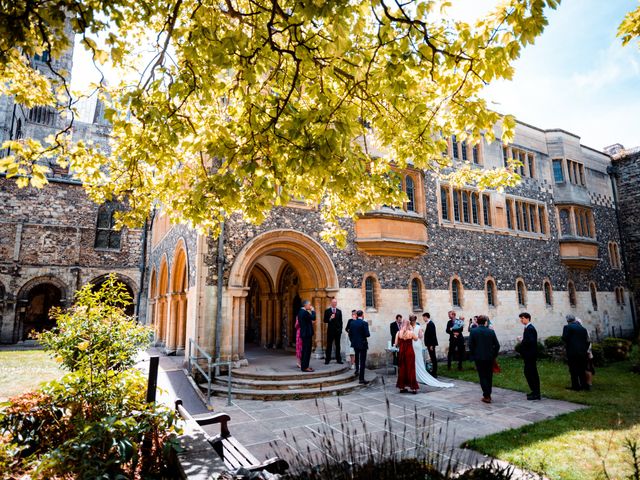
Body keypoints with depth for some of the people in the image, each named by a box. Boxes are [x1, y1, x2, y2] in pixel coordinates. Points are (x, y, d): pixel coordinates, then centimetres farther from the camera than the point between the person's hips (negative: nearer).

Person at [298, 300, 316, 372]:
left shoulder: (301, 311, 14)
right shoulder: (305, 312, -18)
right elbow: (313, 318, -21)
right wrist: (313, 310, -9)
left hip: (304, 333, 10)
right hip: (307, 334, -10)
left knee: (305, 350, 15)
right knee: (307, 350, -6)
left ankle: (303, 365, 21)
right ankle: (305, 367, -3)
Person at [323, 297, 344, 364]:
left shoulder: (339, 311, 10)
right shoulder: (327, 311, 2)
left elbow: (341, 321, 9)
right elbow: (325, 320, -2)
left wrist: (340, 329, 2)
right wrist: (330, 318, -19)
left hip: (338, 330, 2)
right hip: (330, 330, -2)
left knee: (338, 345, 6)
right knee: (329, 345, 0)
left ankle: (338, 359, 12)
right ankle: (327, 359, 4)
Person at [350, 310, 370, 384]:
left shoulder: (352, 323, 0)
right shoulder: (364, 323, -16)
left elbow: (350, 333, 4)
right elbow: (367, 334, -19)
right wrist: (368, 334, 3)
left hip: (355, 344, 6)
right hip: (362, 344, -5)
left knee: (357, 357, 31)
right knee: (362, 361, 0)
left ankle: (357, 370, 43)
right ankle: (361, 378, 1)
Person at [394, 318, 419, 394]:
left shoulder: (398, 333, -6)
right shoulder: (411, 333, -10)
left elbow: (396, 344, -2)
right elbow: (416, 339, 10)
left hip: (401, 353, 2)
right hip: (410, 353, -2)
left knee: (402, 369, 12)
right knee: (411, 370, 6)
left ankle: (402, 387, 17)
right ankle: (413, 387, 8)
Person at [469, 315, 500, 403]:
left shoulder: (473, 331, -8)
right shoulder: (491, 331, -3)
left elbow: (470, 345, -8)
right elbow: (497, 345, -1)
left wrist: (473, 355, 5)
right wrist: (494, 355, 12)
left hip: (479, 357, -2)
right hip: (490, 357, 2)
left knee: (482, 376, 5)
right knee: (489, 376, 15)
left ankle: (486, 396, 2)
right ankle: (488, 394, 24)